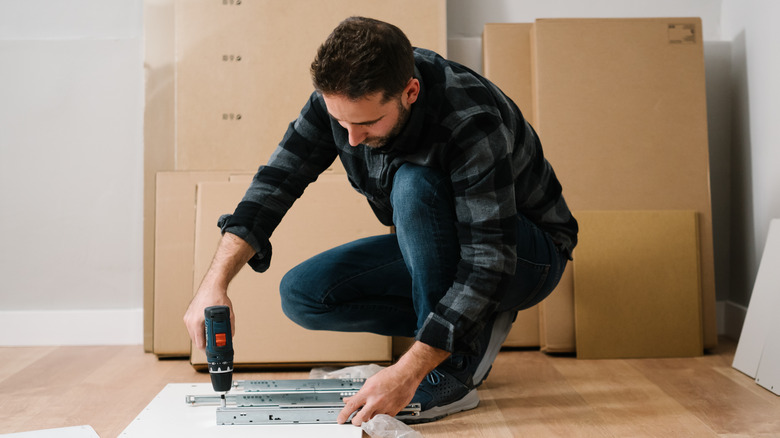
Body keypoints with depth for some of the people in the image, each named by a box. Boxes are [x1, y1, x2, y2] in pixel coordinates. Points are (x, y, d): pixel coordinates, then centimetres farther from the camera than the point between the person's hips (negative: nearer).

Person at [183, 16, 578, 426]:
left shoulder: (473, 121, -35)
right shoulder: (342, 94, -16)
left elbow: (488, 263, -36)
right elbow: (279, 177, -14)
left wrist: (408, 372, -41)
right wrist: (216, 281, -27)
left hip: (527, 256, -6)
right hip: (434, 246, 6)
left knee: (414, 183, -35)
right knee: (302, 293, -9)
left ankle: (450, 376, -23)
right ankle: (471, 332, -1)